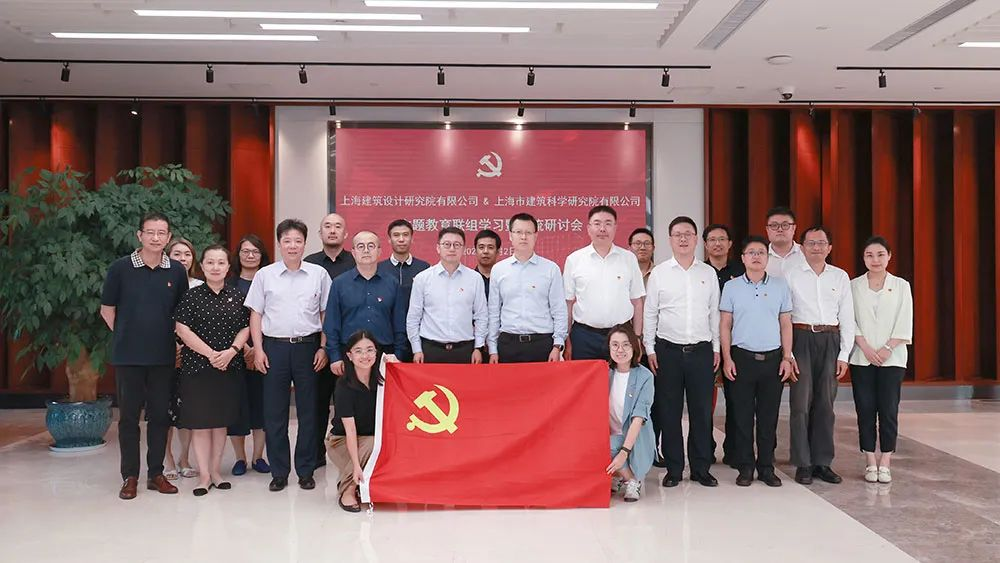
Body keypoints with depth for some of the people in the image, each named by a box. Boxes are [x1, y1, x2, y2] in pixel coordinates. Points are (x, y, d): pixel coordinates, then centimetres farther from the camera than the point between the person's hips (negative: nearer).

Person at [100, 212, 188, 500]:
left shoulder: (177, 271, 2)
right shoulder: (120, 268, -3)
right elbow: (107, 310, 5)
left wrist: (174, 340, 4)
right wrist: (127, 336, 3)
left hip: (163, 355, 2)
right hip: (128, 356, -2)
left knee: (160, 415, 8)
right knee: (129, 416, 5)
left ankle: (156, 473, 19)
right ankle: (130, 476, 15)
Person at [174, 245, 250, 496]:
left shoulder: (237, 296, 6)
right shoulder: (192, 296, -2)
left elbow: (245, 328, 5)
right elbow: (183, 330, -8)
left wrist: (232, 350, -12)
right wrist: (211, 354, -14)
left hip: (230, 368, 3)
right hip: (197, 366, -2)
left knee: (221, 420, 9)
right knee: (200, 421, 0)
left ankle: (215, 470, 21)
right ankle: (204, 475, 9)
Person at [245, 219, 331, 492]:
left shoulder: (319, 274, 4)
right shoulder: (264, 275, 5)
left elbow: (326, 313, 7)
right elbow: (256, 314, 7)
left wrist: (323, 348, 0)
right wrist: (258, 349, 0)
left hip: (308, 346, 0)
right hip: (274, 347, 1)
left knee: (308, 410, 5)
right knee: (274, 412, 4)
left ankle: (306, 471, 16)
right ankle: (279, 472, 15)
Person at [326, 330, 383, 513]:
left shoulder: (381, 379, -7)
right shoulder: (344, 385, -19)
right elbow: (350, 430, -22)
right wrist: (356, 466, -30)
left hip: (373, 439, 5)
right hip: (342, 441, -5)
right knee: (373, 443, -33)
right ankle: (347, 489, -12)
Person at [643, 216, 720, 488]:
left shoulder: (709, 273, 8)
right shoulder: (659, 273, 3)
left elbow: (714, 313, 11)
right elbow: (649, 314, 4)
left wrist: (716, 348, 8)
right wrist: (650, 349, -1)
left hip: (701, 350, 1)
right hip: (668, 350, -1)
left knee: (702, 411, 5)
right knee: (669, 412, 3)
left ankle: (701, 468, 16)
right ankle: (673, 468, 14)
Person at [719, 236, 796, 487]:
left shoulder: (780, 286, 6)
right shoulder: (731, 287, 3)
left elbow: (786, 324, 9)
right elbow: (725, 325, 3)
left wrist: (787, 358, 2)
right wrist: (727, 358, -4)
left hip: (773, 358, 1)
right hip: (742, 358, -1)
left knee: (769, 416, 6)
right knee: (742, 414, 2)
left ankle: (766, 467, 16)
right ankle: (745, 466, 12)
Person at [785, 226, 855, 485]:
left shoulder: (840, 276, 11)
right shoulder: (790, 273, 2)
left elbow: (847, 318, 11)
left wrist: (844, 355, 4)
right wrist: (786, 352, -8)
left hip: (831, 341, 3)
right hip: (801, 339, -3)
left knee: (825, 404, 6)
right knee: (801, 403, -3)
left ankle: (823, 462, 15)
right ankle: (803, 464, 5)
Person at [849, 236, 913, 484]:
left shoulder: (901, 286, 5)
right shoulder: (853, 286, 6)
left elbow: (904, 324, 1)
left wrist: (887, 348, -10)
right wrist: (866, 348, -10)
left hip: (892, 358, 0)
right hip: (861, 358, 1)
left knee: (889, 410, -3)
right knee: (865, 410, 1)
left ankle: (885, 463, 5)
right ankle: (870, 463, 9)